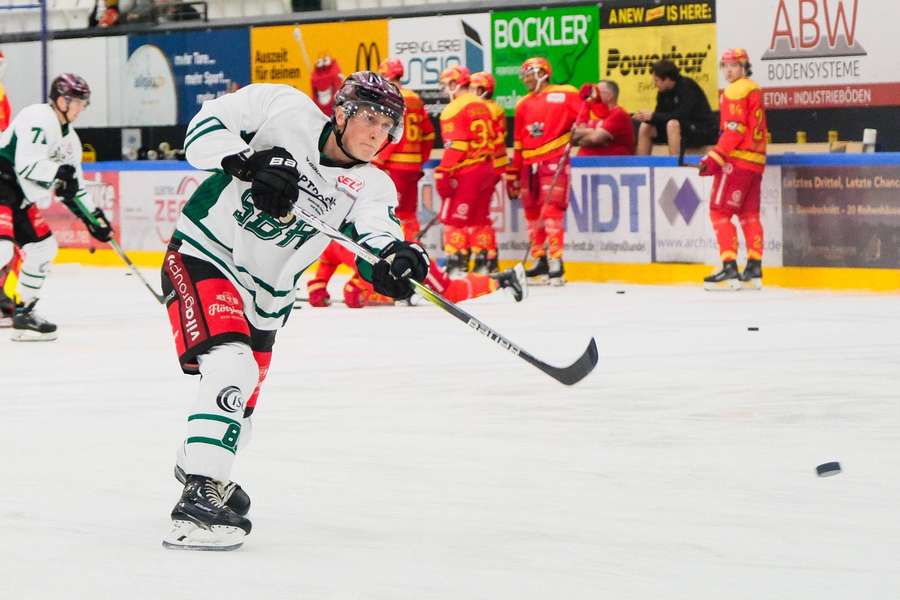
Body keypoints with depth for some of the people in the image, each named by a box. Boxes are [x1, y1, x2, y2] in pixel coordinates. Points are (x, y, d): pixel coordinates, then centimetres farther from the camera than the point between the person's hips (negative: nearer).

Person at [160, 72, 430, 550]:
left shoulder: (370, 186, -3)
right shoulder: (285, 109, -11)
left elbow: (374, 230, -23)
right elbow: (203, 130, -14)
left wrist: (393, 258, -46)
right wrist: (251, 163, -30)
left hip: (262, 302, 6)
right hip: (202, 258, -6)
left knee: (238, 418, 17)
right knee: (232, 369, -28)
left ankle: (195, 464, 50)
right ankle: (197, 502, -29)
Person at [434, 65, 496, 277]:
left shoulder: (454, 109, -11)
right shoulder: (481, 105, 14)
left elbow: (454, 146, -19)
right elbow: (494, 140, 18)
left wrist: (443, 174, -18)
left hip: (465, 173, -8)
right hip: (486, 170, 8)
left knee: (452, 218, -5)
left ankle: (455, 264, -10)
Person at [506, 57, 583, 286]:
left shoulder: (564, 95, -1)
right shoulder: (523, 105, 18)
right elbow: (518, 143, 20)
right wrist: (513, 174, 18)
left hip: (553, 162, -7)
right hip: (529, 165, 7)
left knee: (551, 211, -14)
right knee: (533, 213, 8)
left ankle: (555, 263, -14)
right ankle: (539, 261, 17)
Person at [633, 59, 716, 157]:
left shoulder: (687, 86, -20)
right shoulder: (663, 92, 2)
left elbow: (682, 115, -28)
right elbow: (659, 114, 4)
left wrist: (653, 116, -25)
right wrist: (645, 117, -18)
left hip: (704, 131, -8)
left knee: (673, 124, -35)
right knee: (645, 127, 2)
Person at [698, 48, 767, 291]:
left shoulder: (736, 91, -9)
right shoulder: (755, 89, 19)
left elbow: (734, 129, -18)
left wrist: (715, 157, -19)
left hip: (736, 160, -9)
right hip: (755, 161, 9)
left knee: (720, 211, -8)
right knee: (749, 214, 12)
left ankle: (729, 269, -15)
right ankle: (754, 269, 12)